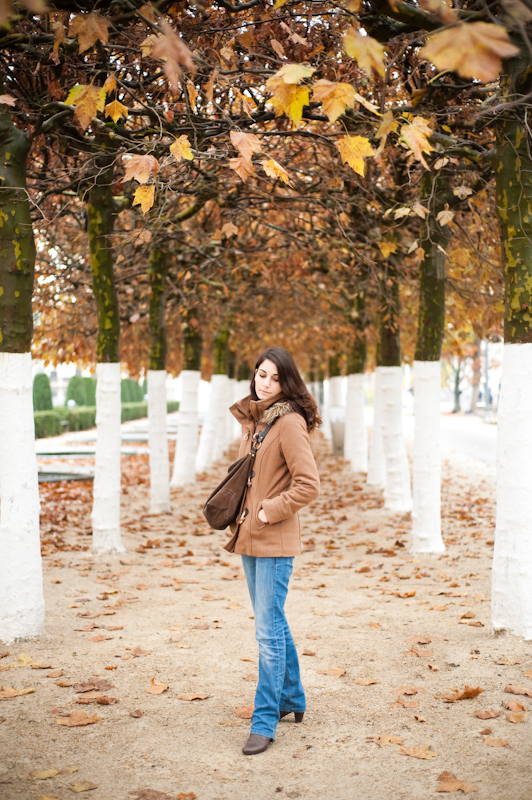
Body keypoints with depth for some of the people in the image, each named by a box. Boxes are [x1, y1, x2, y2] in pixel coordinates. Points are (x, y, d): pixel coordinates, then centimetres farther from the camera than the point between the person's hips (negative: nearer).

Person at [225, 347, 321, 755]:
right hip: (250, 537, 9)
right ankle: (292, 697, 34)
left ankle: (265, 721, 4)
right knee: (272, 624, 19)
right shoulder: (253, 420, 12)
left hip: (275, 540, -9)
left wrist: (271, 511, -15)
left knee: (269, 631, -4)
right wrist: (241, 515, 13)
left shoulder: (290, 422, -14)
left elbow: (308, 484, -20)